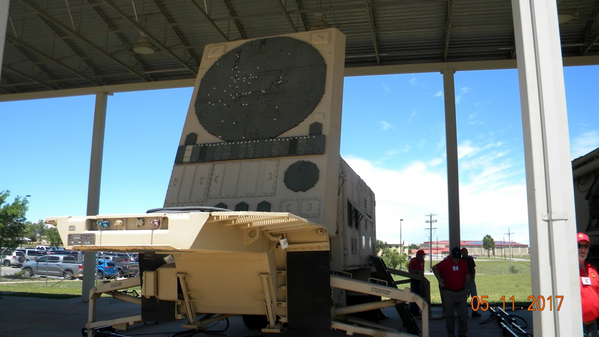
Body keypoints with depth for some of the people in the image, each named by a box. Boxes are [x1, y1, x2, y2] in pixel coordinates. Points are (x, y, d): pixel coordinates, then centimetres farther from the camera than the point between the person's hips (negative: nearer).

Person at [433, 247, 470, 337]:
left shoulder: (464, 263, 3)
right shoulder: (445, 263, -6)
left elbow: (467, 276, 13)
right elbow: (435, 268, 6)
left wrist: (468, 289, 15)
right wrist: (439, 280, 0)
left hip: (461, 292, 2)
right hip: (448, 293, -2)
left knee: (463, 314, 4)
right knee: (449, 315, 6)